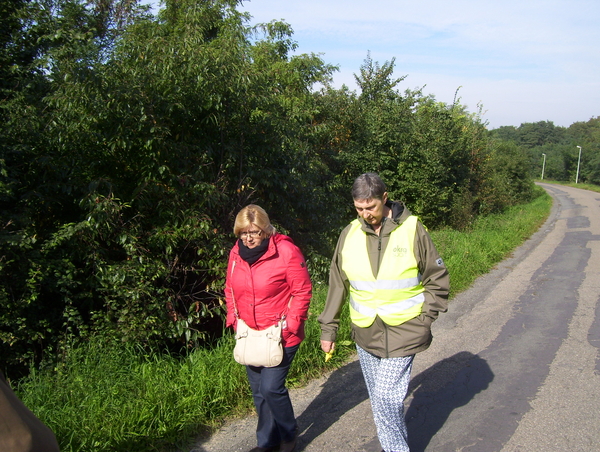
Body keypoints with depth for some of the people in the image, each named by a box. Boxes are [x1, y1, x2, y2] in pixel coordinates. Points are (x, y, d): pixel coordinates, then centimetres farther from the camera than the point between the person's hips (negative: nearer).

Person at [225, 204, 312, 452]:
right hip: (250, 336, 6)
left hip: (280, 336, -6)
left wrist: (288, 326, -15)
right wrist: (234, 321, 3)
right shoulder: (236, 253, 1)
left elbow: (302, 291, -13)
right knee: (258, 391, 15)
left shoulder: (286, 251, -16)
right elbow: (230, 290, 12)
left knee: (271, 388, -7)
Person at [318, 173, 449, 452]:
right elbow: (338, 284, 7)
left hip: (402, 332, -4)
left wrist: (426, 318, -6)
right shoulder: (350, 234, 0)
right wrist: (328, 328, 8)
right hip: (365, 333, 4)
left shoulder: (412, 229, -8)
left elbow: (437, 277, 1)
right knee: (380, 399, 15)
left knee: (385, 398, -7)